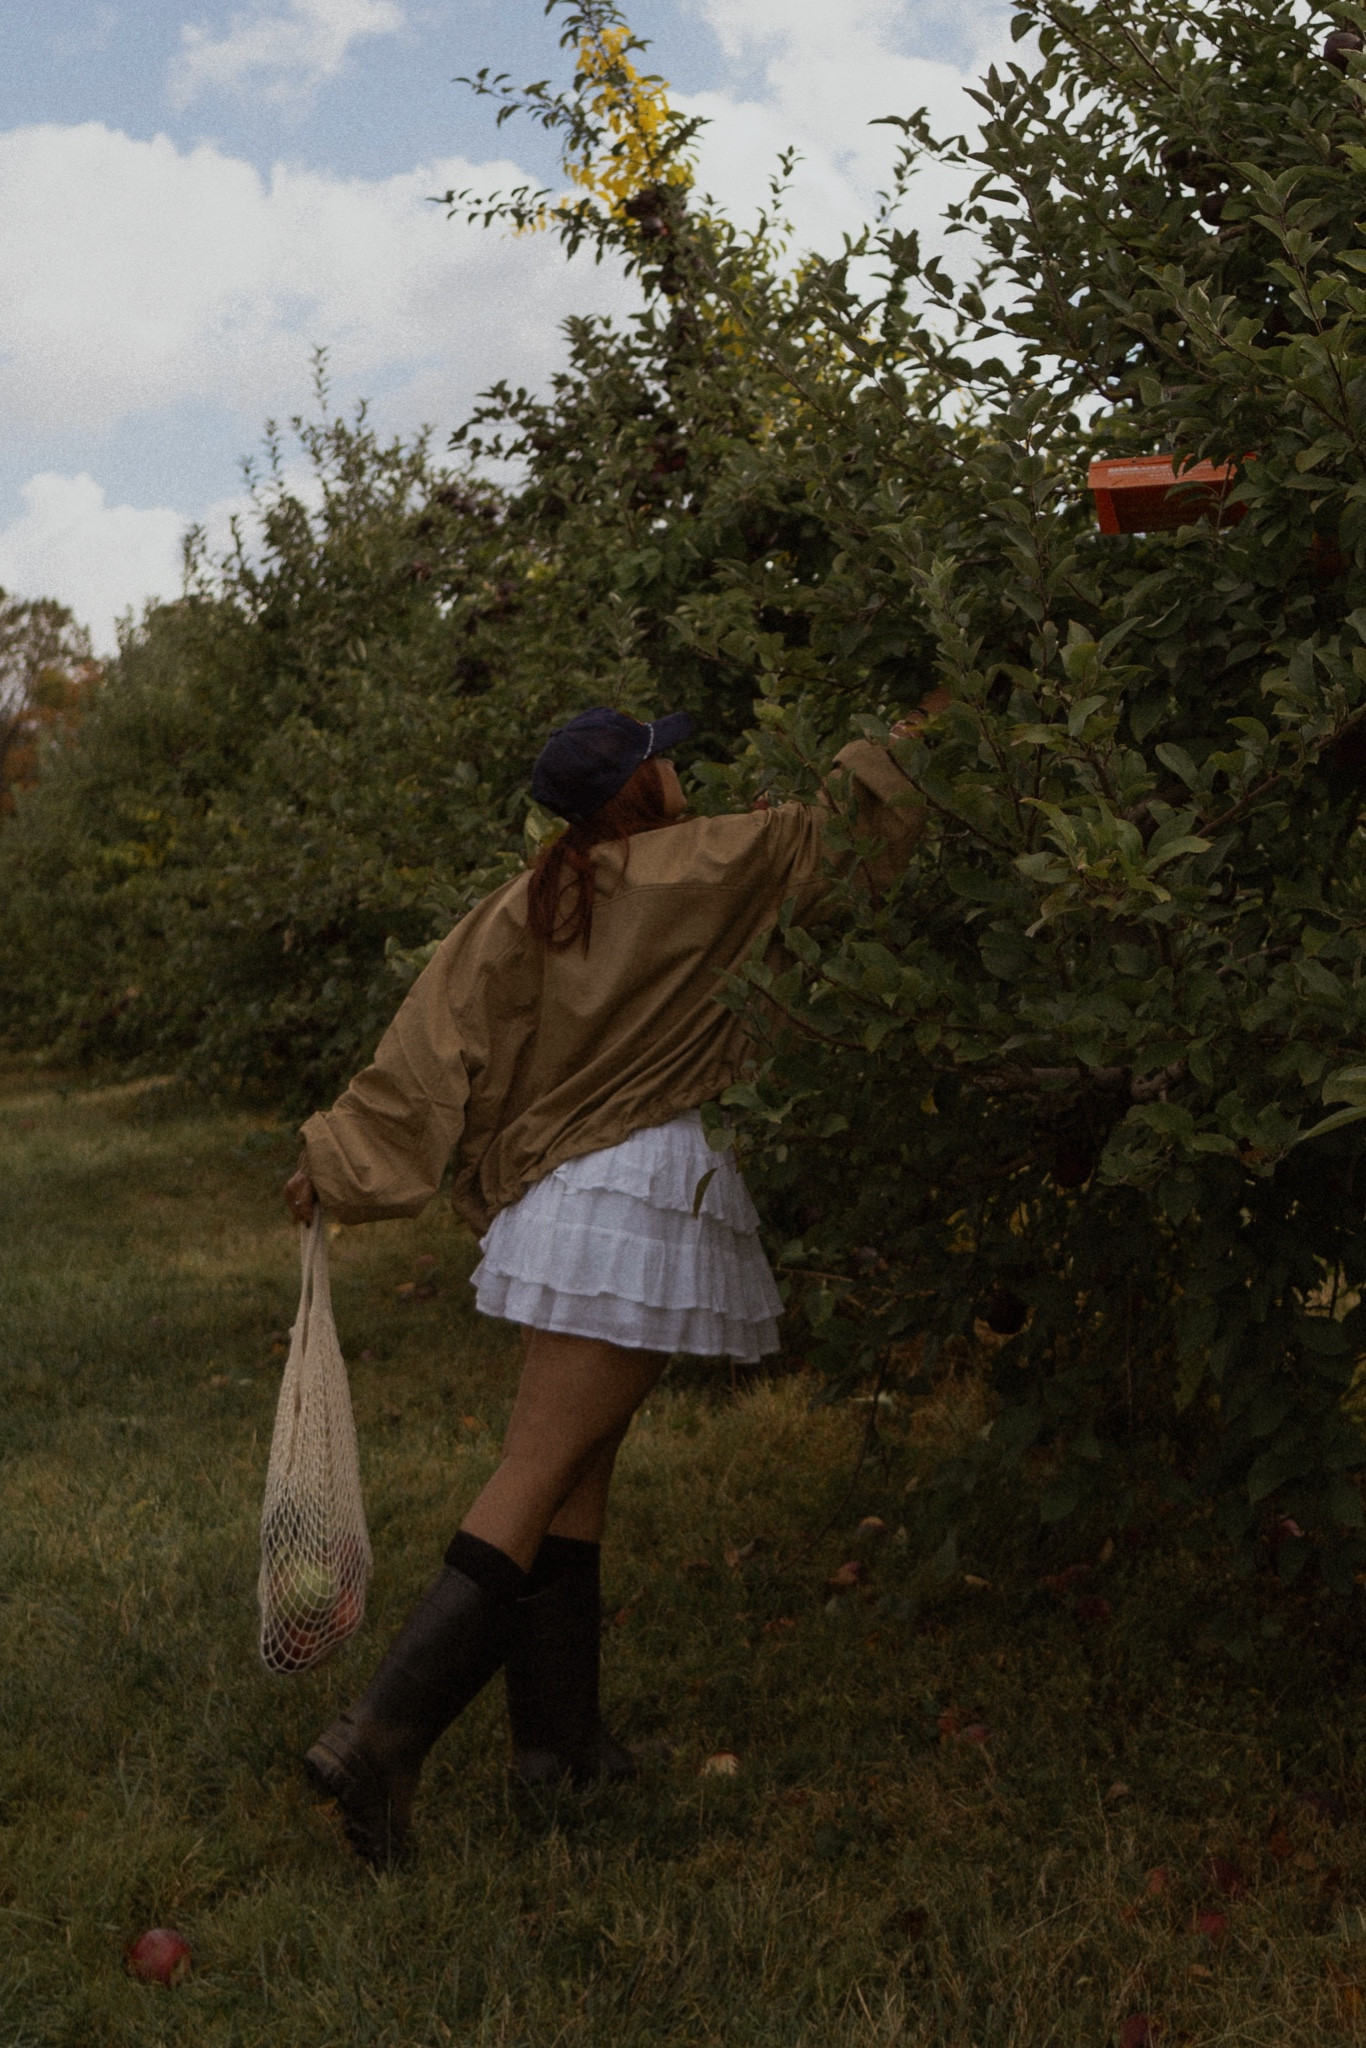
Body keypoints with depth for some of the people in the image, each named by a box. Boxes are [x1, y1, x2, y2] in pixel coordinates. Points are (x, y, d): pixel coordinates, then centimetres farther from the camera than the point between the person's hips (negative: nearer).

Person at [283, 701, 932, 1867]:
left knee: (582, 1465, 14)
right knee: (538, 1478, -7)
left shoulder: (530, 905, 8)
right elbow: (839, 825, 6)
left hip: (554, 1196, 7)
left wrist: (341, 1158, 9)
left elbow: (439, 1034, 5)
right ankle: (381, 1738, -10)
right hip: (643, 1198, -7)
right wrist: (883, 758, 26)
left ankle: (557, 1734, 22)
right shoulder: (700, 872, -5)